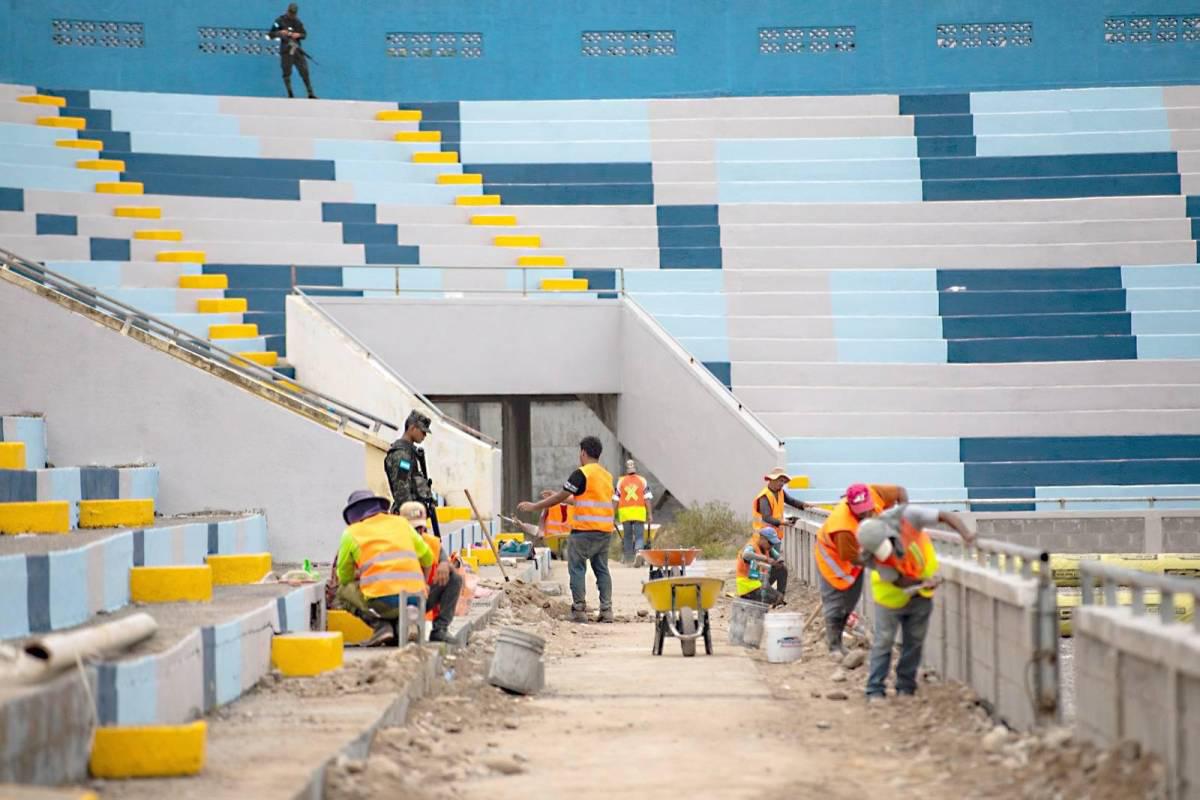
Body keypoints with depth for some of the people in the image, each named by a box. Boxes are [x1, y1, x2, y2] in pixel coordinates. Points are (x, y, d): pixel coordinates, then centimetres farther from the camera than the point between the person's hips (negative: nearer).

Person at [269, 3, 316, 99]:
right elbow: (271, 34, 0)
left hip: (297, 49, 3)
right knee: (287, 73, -3)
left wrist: (299, 35, -9)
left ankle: (310, 93, 5)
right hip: (286, 50, -3)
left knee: (304, 71, 0)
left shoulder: (297, 22, 8)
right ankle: (290, 94, 3)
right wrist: (280, 33, -19)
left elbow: (304, 34, 13)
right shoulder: (280, 21, -2)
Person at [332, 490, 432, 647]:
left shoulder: (352, 533, 10)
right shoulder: (401, 523, 20)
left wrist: (360, 576, 42)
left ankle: (380, 625, 1)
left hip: (383, 601, -4)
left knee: (343, 591, 22)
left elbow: (344, 578, 19)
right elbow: (427, 558, 28)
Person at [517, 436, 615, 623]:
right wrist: (564, 499, 35)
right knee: (602, 569, 10)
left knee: (577, 568, 1)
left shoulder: (582, 474, -10)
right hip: (605, 530, 7)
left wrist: (534, 506, 2)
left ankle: (579, 609, -1)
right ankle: (606, 610, 6)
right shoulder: (607, 476, 14)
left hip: (584, 531, -7)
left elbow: (559, 497, -7)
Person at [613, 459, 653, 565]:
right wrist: (650, 514, 2)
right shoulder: (642, 481, 4)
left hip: (625, 512, 1)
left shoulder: (621, 481, 6)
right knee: (639, 536, -1)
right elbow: (647, 499, 0)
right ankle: (639, 553, -25)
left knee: (627, 536, 12)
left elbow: (616, 500, 5)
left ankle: (628, 559, 18)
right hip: (639, 512, -1)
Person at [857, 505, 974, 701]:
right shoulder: (869, 556, -32)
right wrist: (923, 582, -42)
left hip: (921, 590, 2)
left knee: (914, 640, 7)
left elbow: (946, 516, -30)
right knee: (883, 640, -3)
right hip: (892, 594, -2)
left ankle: (906, 688, 18)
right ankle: (875, 691, 5)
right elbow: (898, 581, -24)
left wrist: (966, 534, -46)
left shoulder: (906, 516, -34)